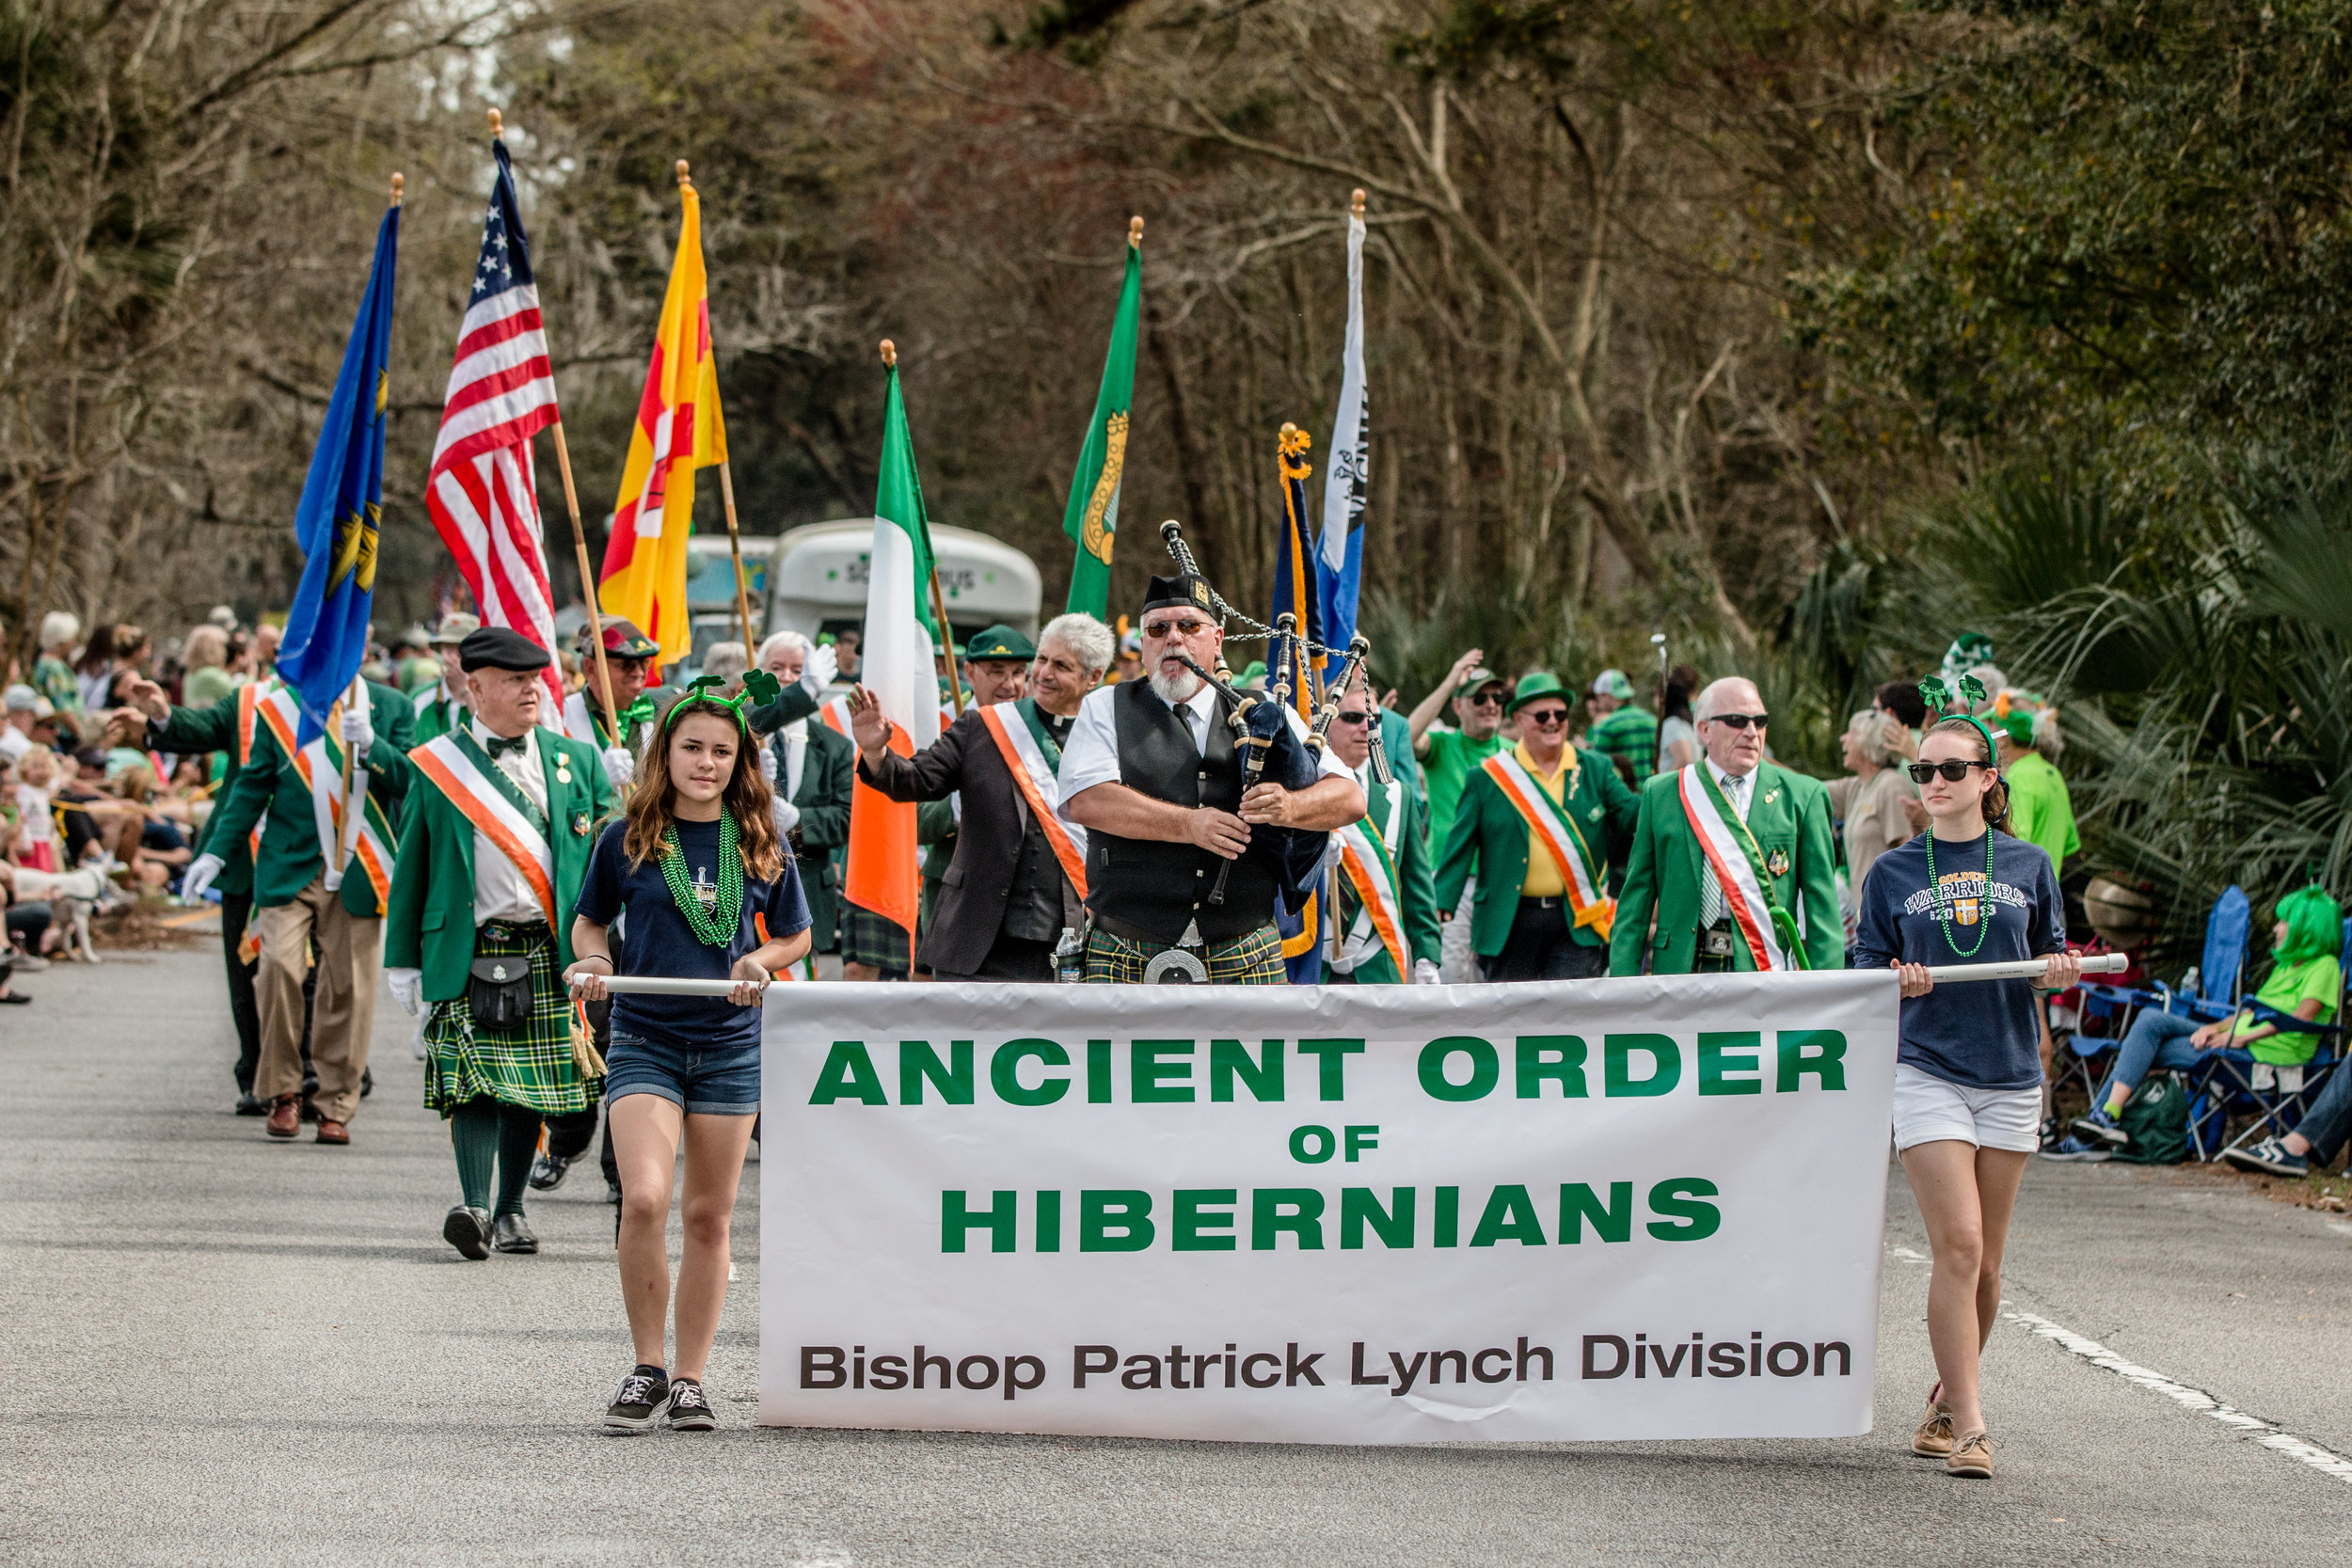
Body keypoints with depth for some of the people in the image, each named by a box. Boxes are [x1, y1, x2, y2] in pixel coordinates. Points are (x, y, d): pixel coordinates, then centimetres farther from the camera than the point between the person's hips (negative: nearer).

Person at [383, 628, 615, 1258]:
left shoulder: (576, 761, 10)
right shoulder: (435, 767, 4)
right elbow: (411, 870, 7)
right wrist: (403, 961, 3)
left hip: (551, 955, 3)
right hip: (469, 957, -3)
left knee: (531, 1089, 7)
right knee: (475, 1081, -16)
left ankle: (511, 1210, 19)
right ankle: (474, 1206, -25)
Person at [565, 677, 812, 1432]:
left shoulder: (760, 846, 3)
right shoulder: (628, 839, 0)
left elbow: (795, 935, 16)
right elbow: (589, 921, 13)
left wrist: (759, 961, -5)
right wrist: (593, 960, -8)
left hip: (729, 1042, 2)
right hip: (644, 1038, -2)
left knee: (708, 1216, 6)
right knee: (644, 1198, -18)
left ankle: (689, 1378, 16)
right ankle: (647, 1368, -3)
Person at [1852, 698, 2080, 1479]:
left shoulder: (2028, 867, 8)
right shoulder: (1893, 874, 5)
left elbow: (2050, 967, 13)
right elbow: (1864, 974, 6)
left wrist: (2060, 973, -9)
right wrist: (1898, 982, -15)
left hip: (2008, 1073, 2)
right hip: (1927, 1071, -2)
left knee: (1985, 1259, 7)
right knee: (1957, 1245, -14)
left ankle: (1946, 1403, 25)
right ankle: (1967, 1424, -13)